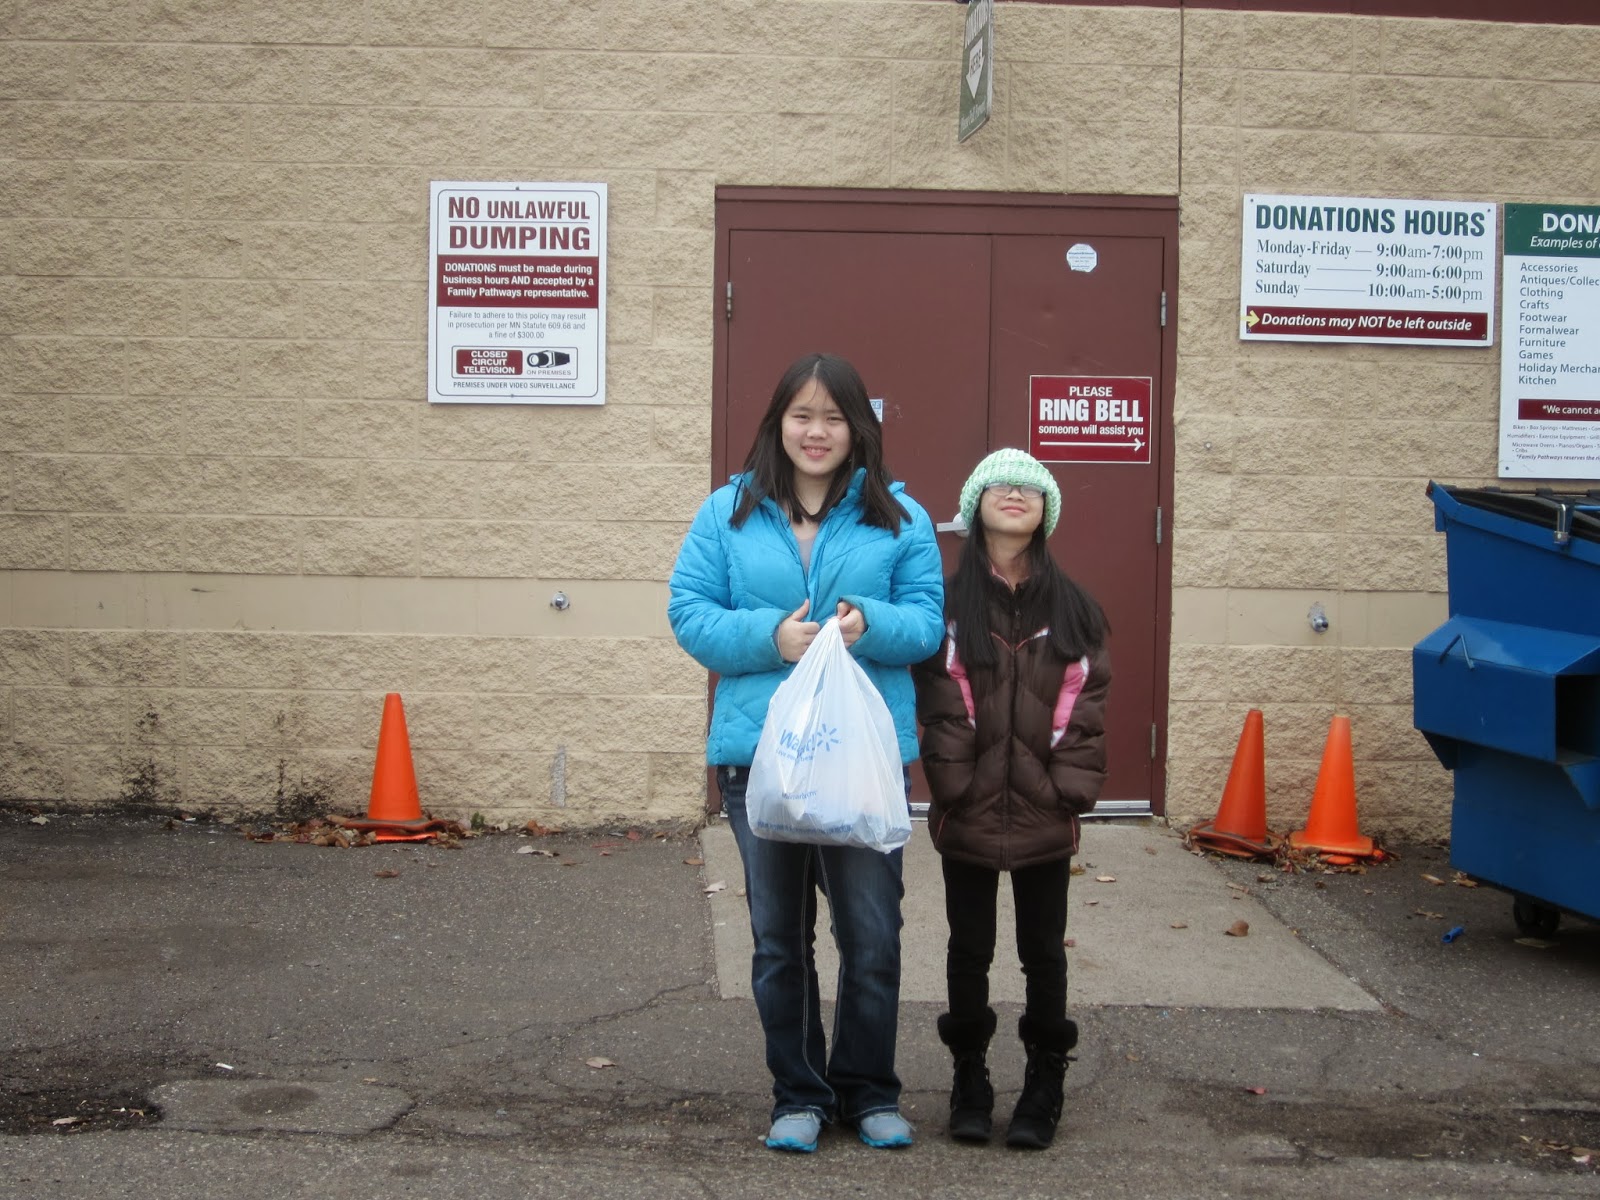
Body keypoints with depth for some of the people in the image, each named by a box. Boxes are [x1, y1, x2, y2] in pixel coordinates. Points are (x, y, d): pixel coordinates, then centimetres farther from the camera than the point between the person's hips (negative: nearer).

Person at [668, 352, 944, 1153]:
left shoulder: (898, 517, 4)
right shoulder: (729, 511, 4)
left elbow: (928, 622, 0)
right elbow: (690, 614, -1)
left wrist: (869, 625, -21)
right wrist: (771, 636, -17)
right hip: (756, 752, 1)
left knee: (872, 934, 5)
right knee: (778, 936, 11)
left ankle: (869, 1091, 23)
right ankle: (797, 1094, 25)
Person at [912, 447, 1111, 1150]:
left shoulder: (1073, 610, 4)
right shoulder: (949, 605, 0)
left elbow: (1085, 706, 0)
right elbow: (939, 706, -6)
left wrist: (1070, 793, -8)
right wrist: (954, 788, -13)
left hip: (1045, 818, 1)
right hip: (969, 815, -1)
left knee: (1043, 952, 10)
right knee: (970, 949, 10)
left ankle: (1044, 1087, 22)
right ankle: (970, 1079, 24)